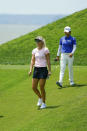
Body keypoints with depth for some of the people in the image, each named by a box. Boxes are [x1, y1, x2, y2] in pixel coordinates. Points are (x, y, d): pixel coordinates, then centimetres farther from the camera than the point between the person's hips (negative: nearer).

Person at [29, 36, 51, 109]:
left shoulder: (45, 50, -5)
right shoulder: (34, 50, 9)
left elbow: (48, 61, -6)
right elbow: (32, 61, 9)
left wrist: (49, 71, -11)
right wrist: (31, 70, -2)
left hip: (43, 69, -5)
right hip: (36, 69, 5)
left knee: (41, 87, -5)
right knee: (34, 87, 2)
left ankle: (43, 103, 10)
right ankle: (40, 98, 29)